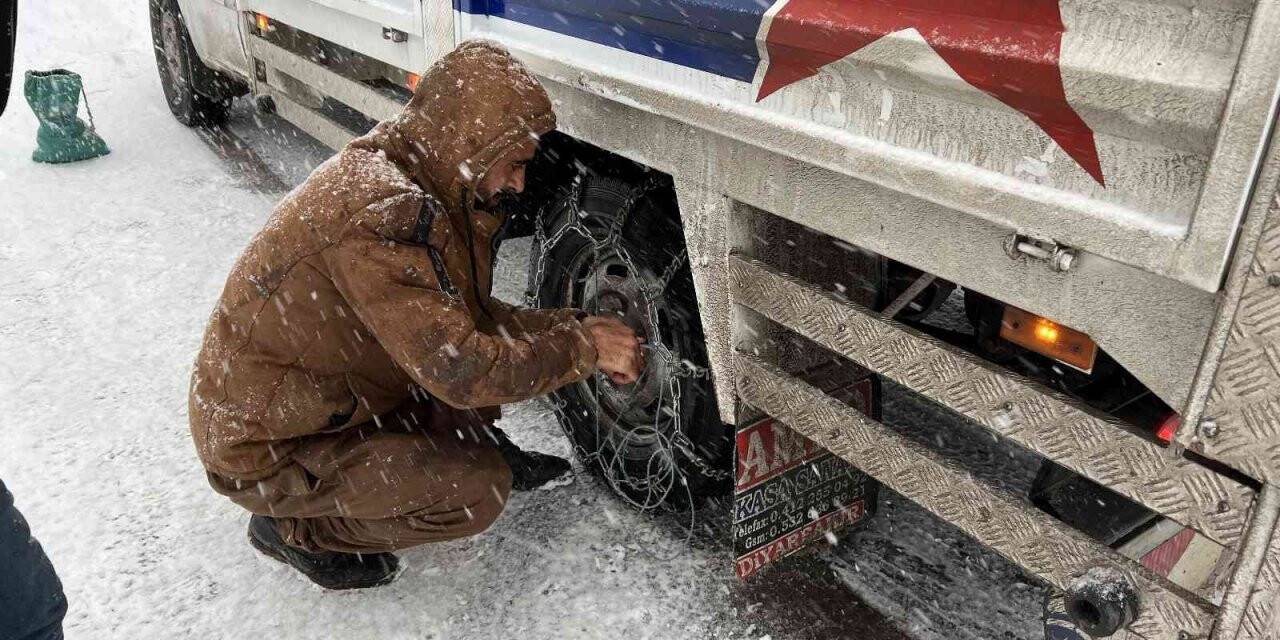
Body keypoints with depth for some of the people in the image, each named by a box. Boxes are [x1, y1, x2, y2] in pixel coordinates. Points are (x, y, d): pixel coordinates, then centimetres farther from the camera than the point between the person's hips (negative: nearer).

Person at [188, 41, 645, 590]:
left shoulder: (410, 181, 0)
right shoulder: (383, 210, -31)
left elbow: (468, 317, 6)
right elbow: (463, 371, -30)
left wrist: (575, 330, -5)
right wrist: (583, 344, -18)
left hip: (328, 395, 9)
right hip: (267, 450, -8)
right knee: (478, 492, -17)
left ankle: (479, 450, 19)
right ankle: (294, 530, 0)